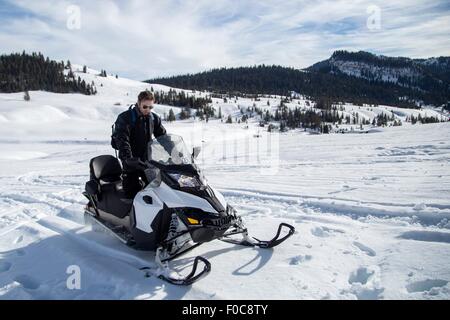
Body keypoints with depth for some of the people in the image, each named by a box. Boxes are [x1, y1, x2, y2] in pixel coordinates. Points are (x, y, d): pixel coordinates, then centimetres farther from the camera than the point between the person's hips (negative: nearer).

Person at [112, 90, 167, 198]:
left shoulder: (154, 118, 7)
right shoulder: (125, 118, -9)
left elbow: (163, 136, 14)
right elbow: (121, 140, -19)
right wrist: (128, 158, -33)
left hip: (149, 161, 5)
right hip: (131, 163, -4)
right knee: (133, 193, -4)